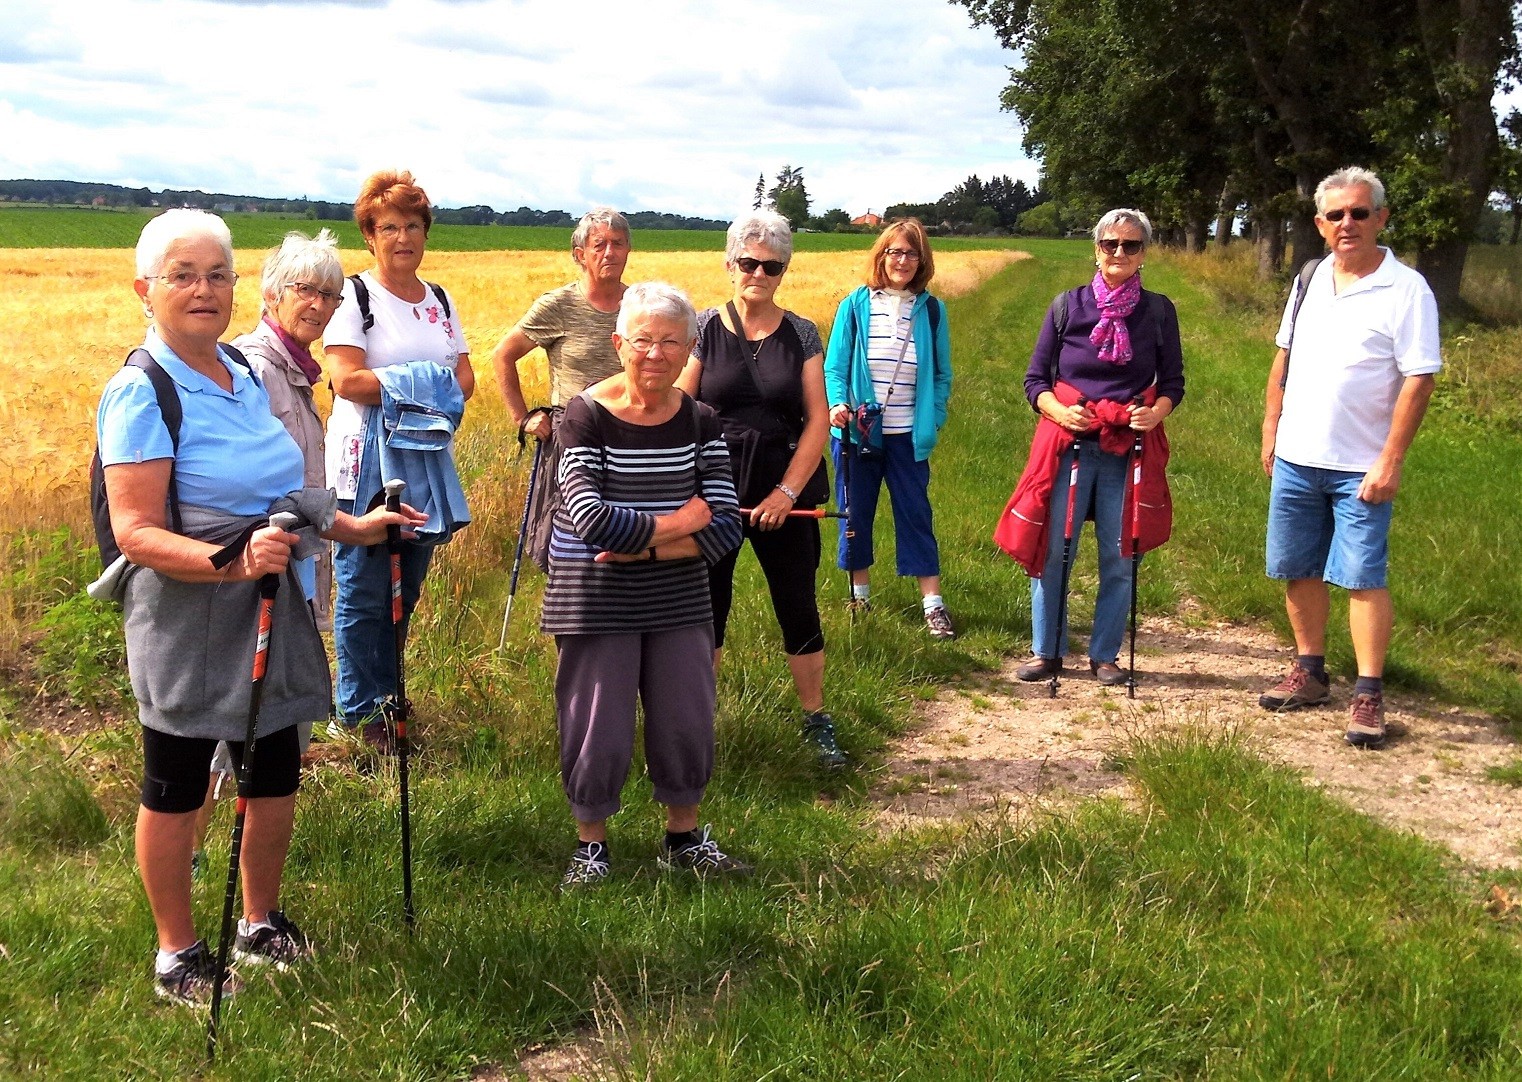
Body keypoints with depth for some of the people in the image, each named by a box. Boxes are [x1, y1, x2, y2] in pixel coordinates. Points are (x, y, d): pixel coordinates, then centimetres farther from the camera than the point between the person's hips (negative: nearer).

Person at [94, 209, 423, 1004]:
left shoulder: (244, 376, 8)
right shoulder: (142, 393, -16)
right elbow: (136, 532, -23)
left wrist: (350, 527, 14)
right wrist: (232, 562, -36)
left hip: (269, 611, 7)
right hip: (186, 620, -7)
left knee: (275, 776, 16)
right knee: (175, 789, 8)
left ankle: (261, 923, 37)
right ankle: (177, 953, 26)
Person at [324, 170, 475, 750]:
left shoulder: (440, 301, 13)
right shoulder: (354, 296, -6)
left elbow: (464, 378, 8)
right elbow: (346, 380, -17)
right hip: (367, 467, -6)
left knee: (406, 590, 14)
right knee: (364, 594, -1)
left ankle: (387, 694, 28)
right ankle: (361, 712, 10)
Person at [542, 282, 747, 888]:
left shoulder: (699, 422, -1)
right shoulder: (587, 416, -12)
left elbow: (725, 527, -8)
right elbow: (590, 518, -22)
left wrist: (647, 548, -20)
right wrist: (677, 523, -14)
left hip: (678, 599, 4)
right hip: (596, 601, -3)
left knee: (686, 724, 11)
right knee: (597, 730, 4)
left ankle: (683, 837, 34)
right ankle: (591, 843, 27)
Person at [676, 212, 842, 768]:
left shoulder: (801, 334, 2)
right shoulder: (703, 328, -1)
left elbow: (818, 420, -1)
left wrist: (786, 493, -10)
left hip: (784, 494, 1)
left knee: (799, 609, 6)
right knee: (706, 608, 8)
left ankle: (816, 720, 20)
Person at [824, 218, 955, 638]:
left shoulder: (931, 310, 1)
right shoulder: (856, 304, -2)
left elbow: (942, 374, 6)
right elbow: (835, 366, -1)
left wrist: (933, 421, -4)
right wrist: (837, 404, -18)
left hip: (908, 435, 0)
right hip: (857, 432, 0)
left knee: (915, 513, 3)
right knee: (856, 512, 10)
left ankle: (932, 603, 8)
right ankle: (860, 593, 25)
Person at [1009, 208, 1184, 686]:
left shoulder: (1159, 310, 4)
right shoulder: (1067, 306, 3)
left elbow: (1173, 382, 8)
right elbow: (1035, 380, 4)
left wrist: (1156, 412, -13)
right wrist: (1059, 412, -15)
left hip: (1130, 450, 0)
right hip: (1068, 446, 0)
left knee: (1118, 557, 5)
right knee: (1052, 552, 1)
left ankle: (1104, 655, 20)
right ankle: (1046, 651, 16)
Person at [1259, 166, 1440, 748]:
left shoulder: (1406, 290, -10)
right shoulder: (1309, 281, 8)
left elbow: (1419, 381, -13)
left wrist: (1391, 461, -17)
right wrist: (1270, 431, 11)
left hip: (1359, 467, -6)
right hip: (1295, 459, 6)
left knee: (1363, 578, -4)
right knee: (1300, 570, 12)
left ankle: (1368, 696, 3)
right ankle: (1310, 672, 27)